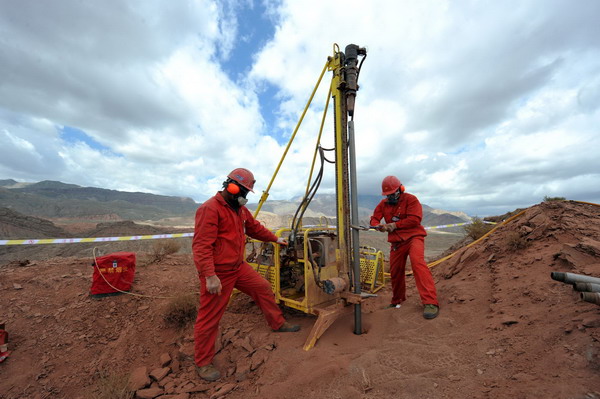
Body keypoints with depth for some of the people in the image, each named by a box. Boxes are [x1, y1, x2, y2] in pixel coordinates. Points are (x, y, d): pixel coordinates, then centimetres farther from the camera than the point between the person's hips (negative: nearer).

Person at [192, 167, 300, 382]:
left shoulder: (240, 209, 9)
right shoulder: (210, 209, -21)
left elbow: (255, 228, 21)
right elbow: (201, 246, -25)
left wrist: (275, 239, 24)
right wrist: (210, 276, -27)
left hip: (238, 266, 9)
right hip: (217, 272, -9)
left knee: (263, 288, 15)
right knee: (209, 317, 7)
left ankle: (278, 324, 36)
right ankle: (203, 363, 30)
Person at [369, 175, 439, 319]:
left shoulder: (410, 199, -6)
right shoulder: (383, 204, 9)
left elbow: (415, 219, -17)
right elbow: (374, 218, 7)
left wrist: (395, 225, -18)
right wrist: (378, 226, -16)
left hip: (413, 237, -5)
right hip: (397, 242, 5)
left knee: (417, 262, -30)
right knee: (395, 272, 10)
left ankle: (431, 303, -27)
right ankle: (397, 301, 31)